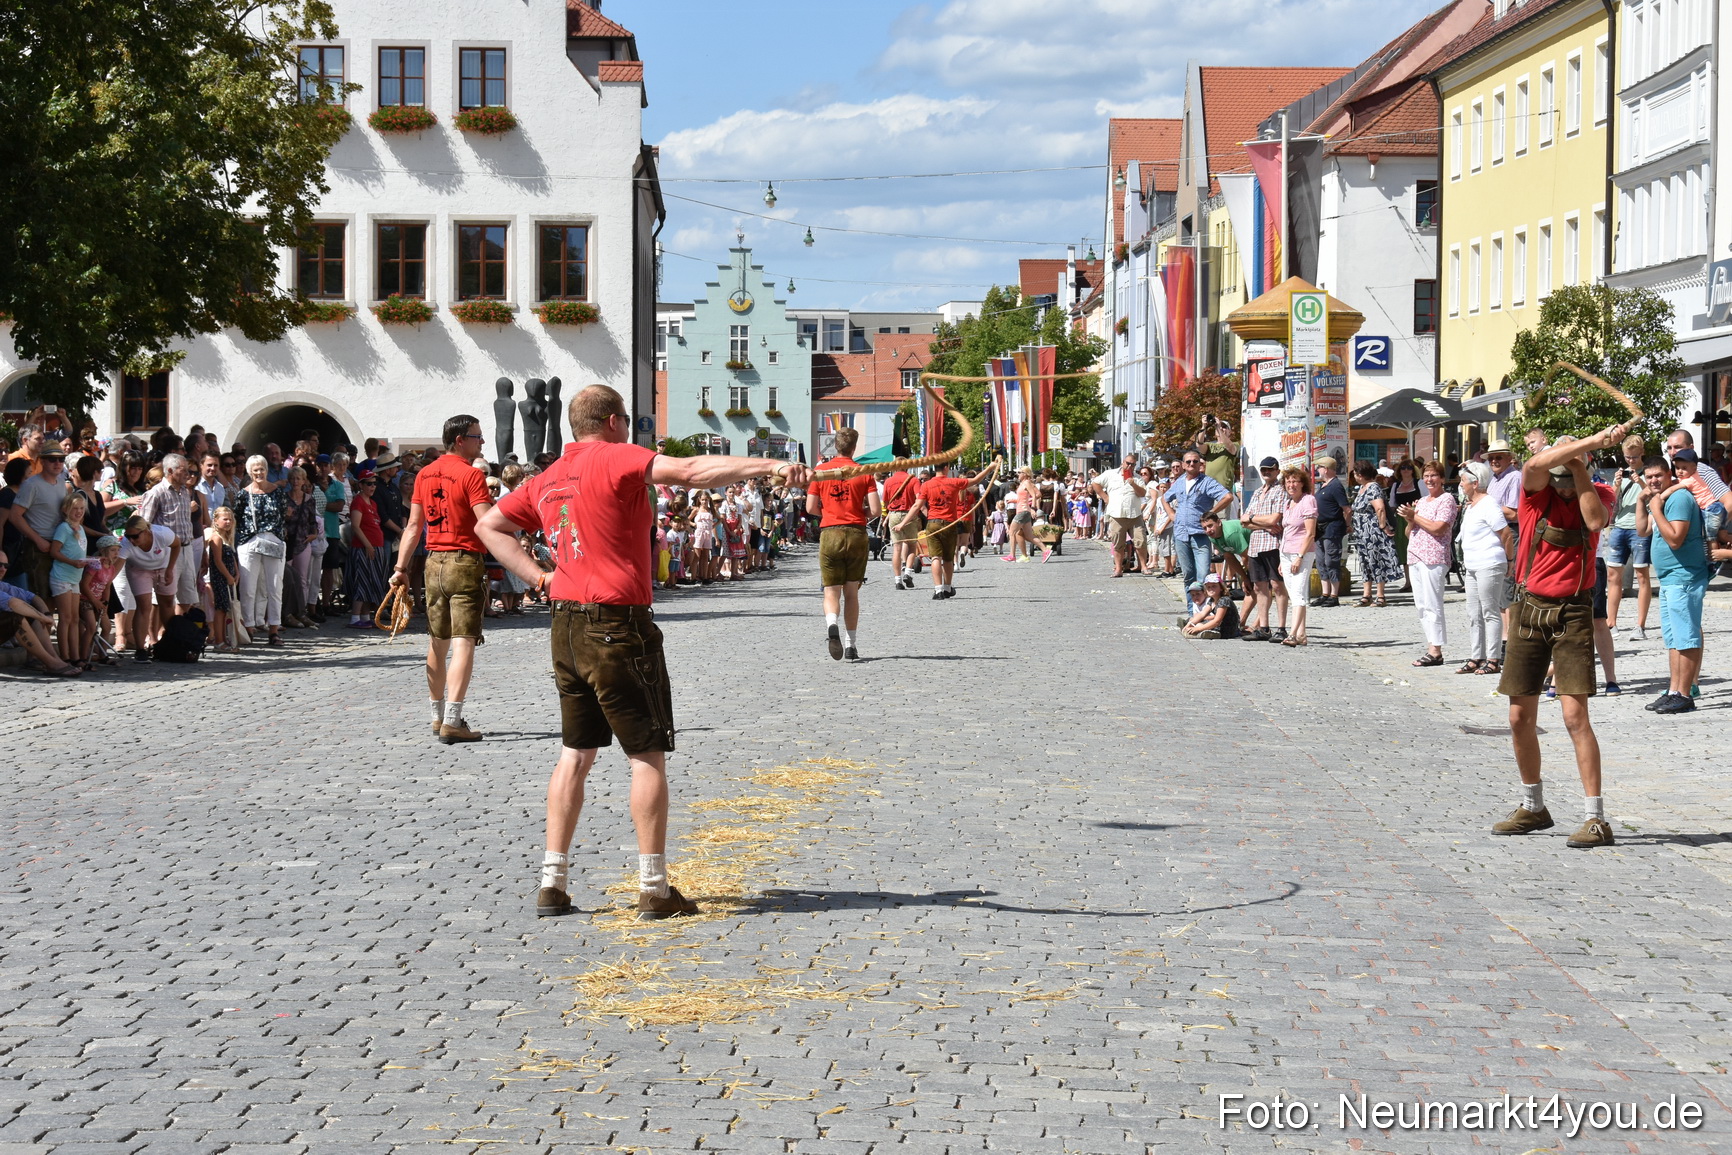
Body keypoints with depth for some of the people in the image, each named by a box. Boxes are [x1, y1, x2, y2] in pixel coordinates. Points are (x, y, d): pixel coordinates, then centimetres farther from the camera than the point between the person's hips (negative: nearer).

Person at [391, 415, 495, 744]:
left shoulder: (425, 475, 10)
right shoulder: (471, 475, -11)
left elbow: (413, 525, 11)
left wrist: (401, 567, 13)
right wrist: (520, 561, -18)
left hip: (434, 563, 7)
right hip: (464, 562, -7)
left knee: (437, 642, 16)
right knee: (463, 643, -8)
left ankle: (437, 717, 25)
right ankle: (452, 722, -15)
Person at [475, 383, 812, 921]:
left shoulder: (547, 479, 12)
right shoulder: (614, 459, -10)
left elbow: (488, 525, 23)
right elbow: (689, 471, -24)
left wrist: (538, 576, 14)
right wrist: (768, 465, -29)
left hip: (567, 628, 8)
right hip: (618, 627, -7)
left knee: (576, 753, 15)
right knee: (648, 755, 0)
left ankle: (552, 882, 14)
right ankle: (654, 889, 1)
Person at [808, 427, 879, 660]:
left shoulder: (821, 471, 2)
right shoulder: (864, 473, 0)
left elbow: (810, 508, 0)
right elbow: (875, 510, -5)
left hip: (829, 534, 0)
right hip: (857, 534, 1)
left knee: (831, 591, 2)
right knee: (851, 592, 11)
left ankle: (831, 624, -29)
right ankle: (850, 646, 13)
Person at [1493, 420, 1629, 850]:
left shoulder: (1598, 494, 1)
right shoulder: (1537, 490, -2)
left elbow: (1596, 519, -22)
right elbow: (1535, 463, -25)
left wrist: (1579, 466, -16)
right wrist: (1594, 441, -27)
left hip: (1572, 612, -2)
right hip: (1529, 608, 2)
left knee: (1575, 714, -12)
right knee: (1520, 717, 8)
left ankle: (1596, 819, -10)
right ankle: (1533, 807, 26)